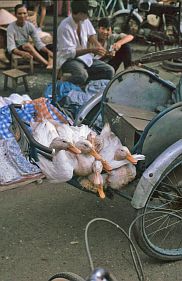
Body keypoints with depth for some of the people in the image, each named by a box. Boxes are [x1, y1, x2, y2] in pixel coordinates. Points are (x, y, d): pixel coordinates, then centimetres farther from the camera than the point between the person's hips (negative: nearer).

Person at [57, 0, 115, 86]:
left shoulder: (85, 20, -2)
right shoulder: (64, 27, -22)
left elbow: (91, 35, 14)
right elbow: (69, 53, -22)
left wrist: (99, 47, -8)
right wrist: (91, 50, -28)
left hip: (85, 57, 7)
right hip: (68, 59, -7)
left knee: (110, 71, -9)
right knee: (82, 75, -38)